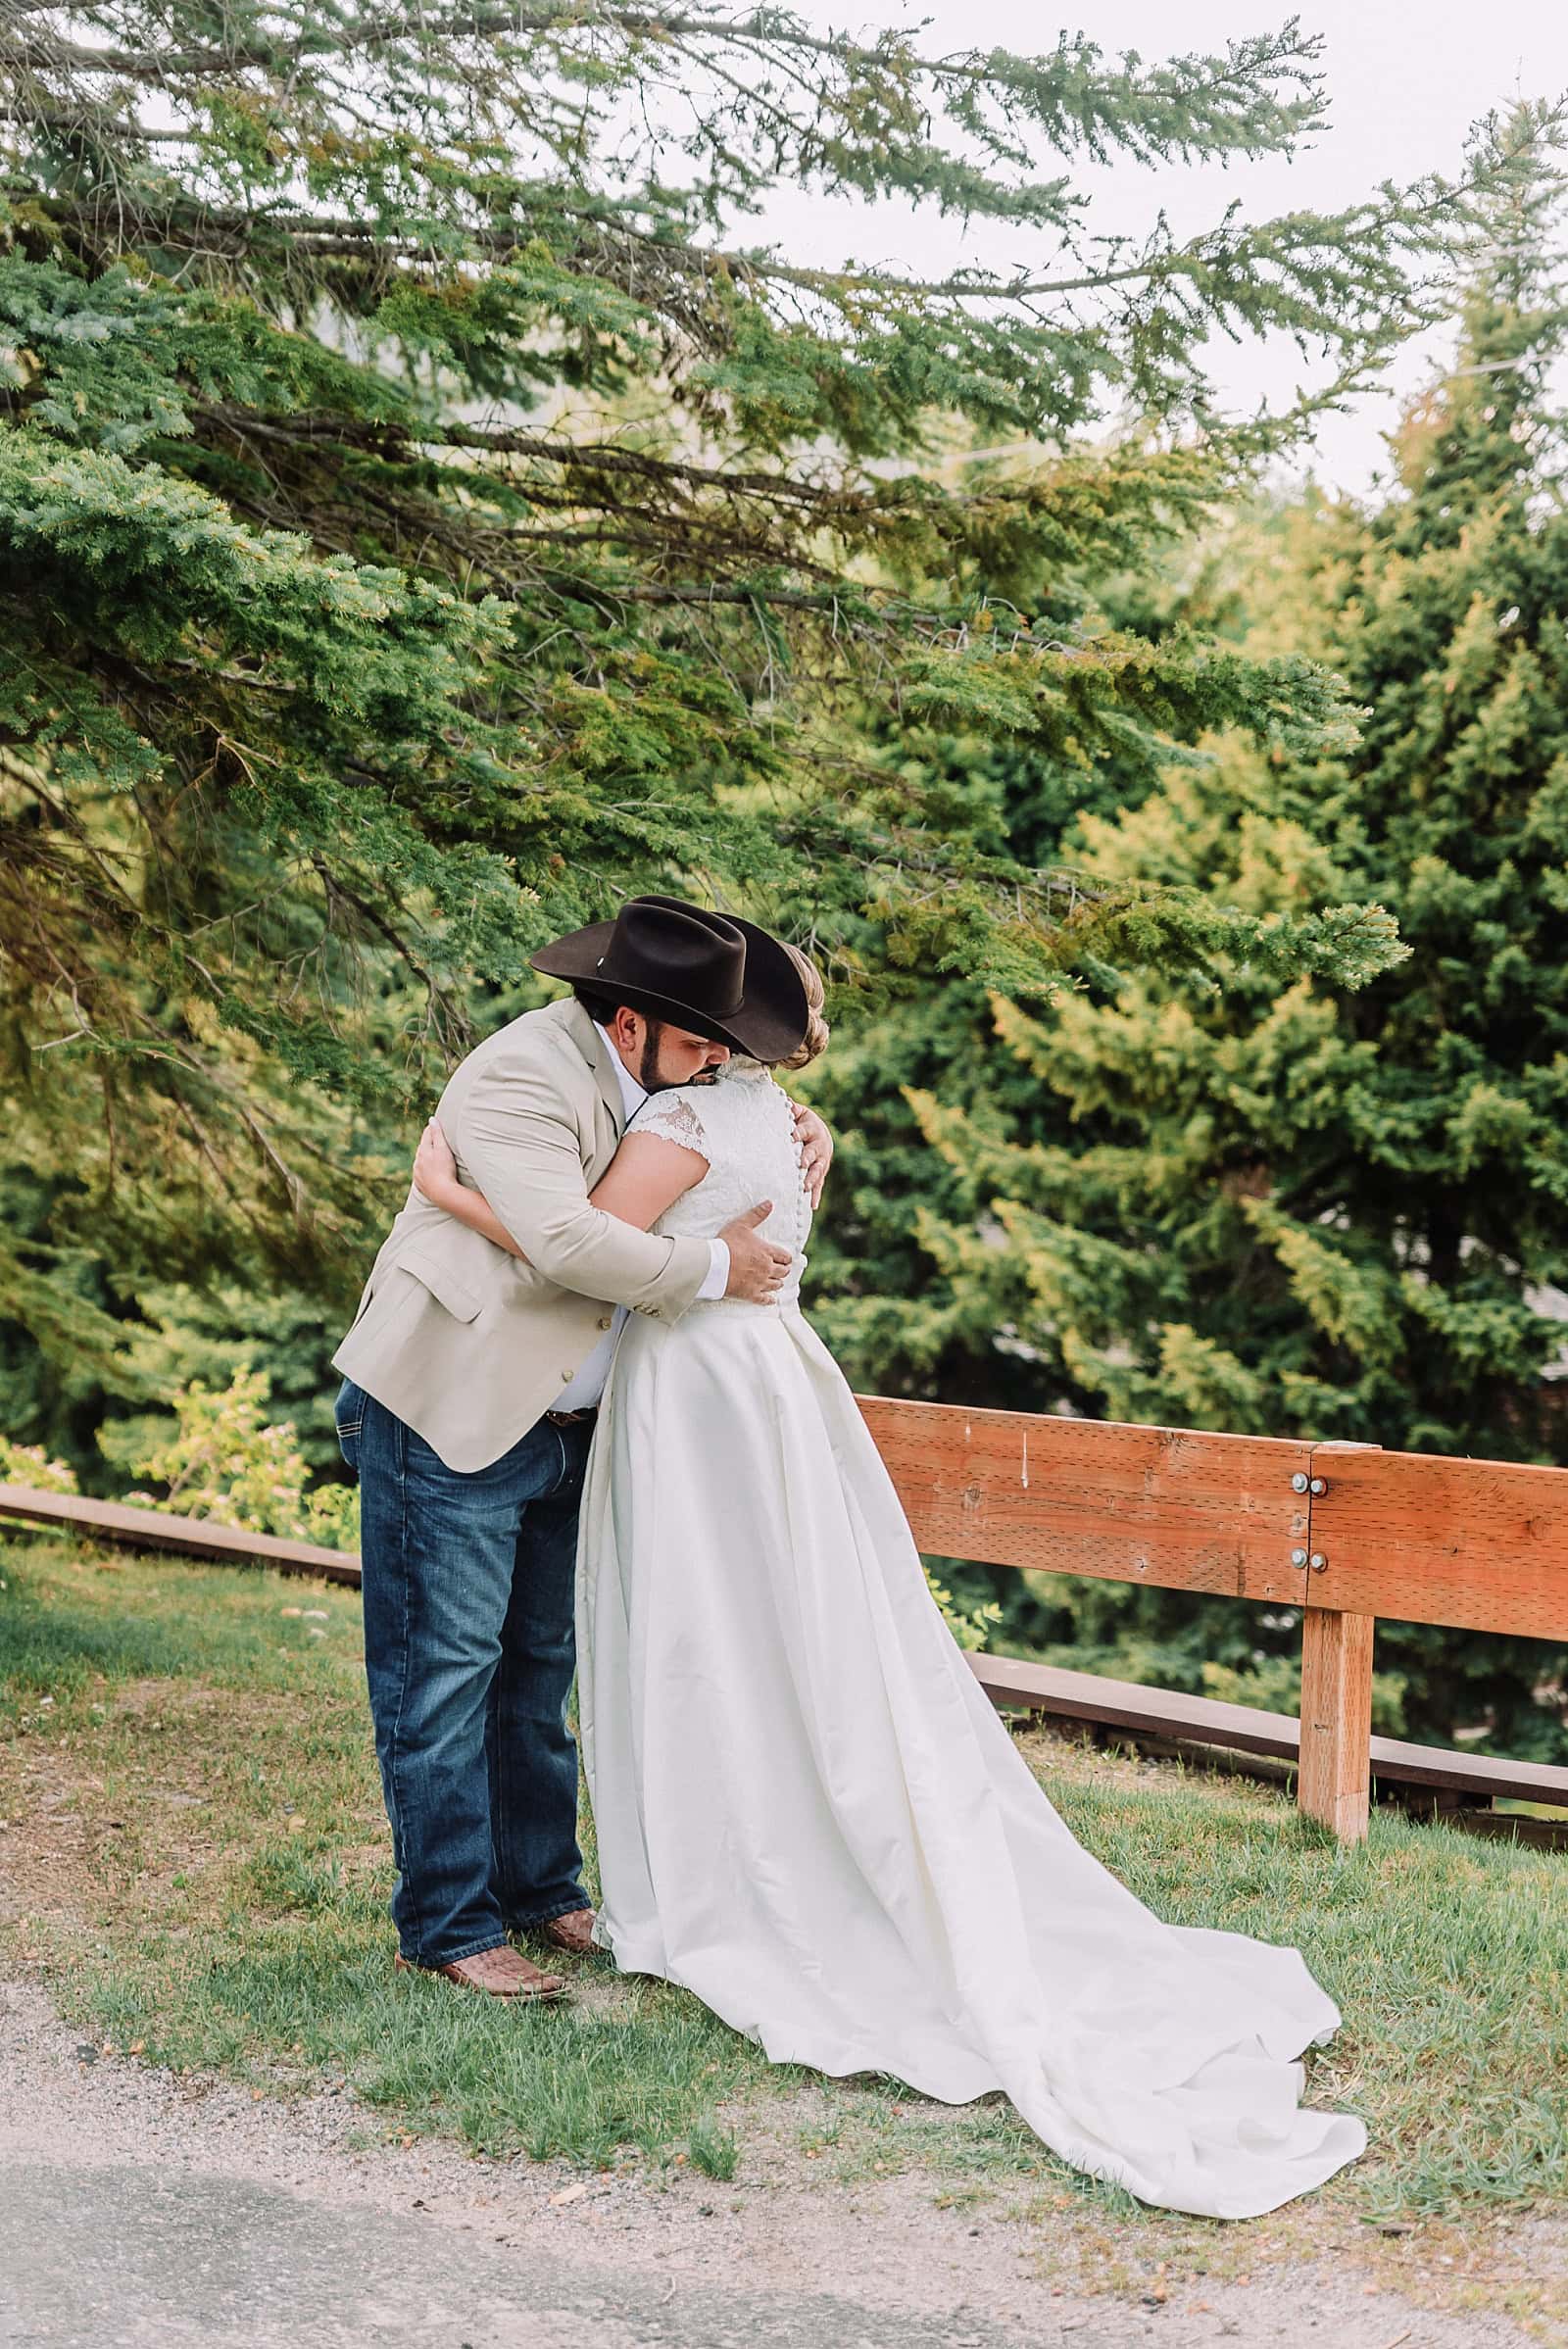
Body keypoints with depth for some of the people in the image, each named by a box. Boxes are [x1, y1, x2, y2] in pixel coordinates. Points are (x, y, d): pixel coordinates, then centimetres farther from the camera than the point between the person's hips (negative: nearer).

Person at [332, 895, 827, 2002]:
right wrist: (713, 1268, -22)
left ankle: (544, 1892, 27)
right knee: (445, 1675, -2)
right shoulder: (521, 1077, -21)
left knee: (541, 1669, 16)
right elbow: (566, 1241, -33)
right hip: (449, 1419, -9)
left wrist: (797, 1135, 4)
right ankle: (447, 1927, 6)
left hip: (558, 1426, 9)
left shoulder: (648, 1073, 6)